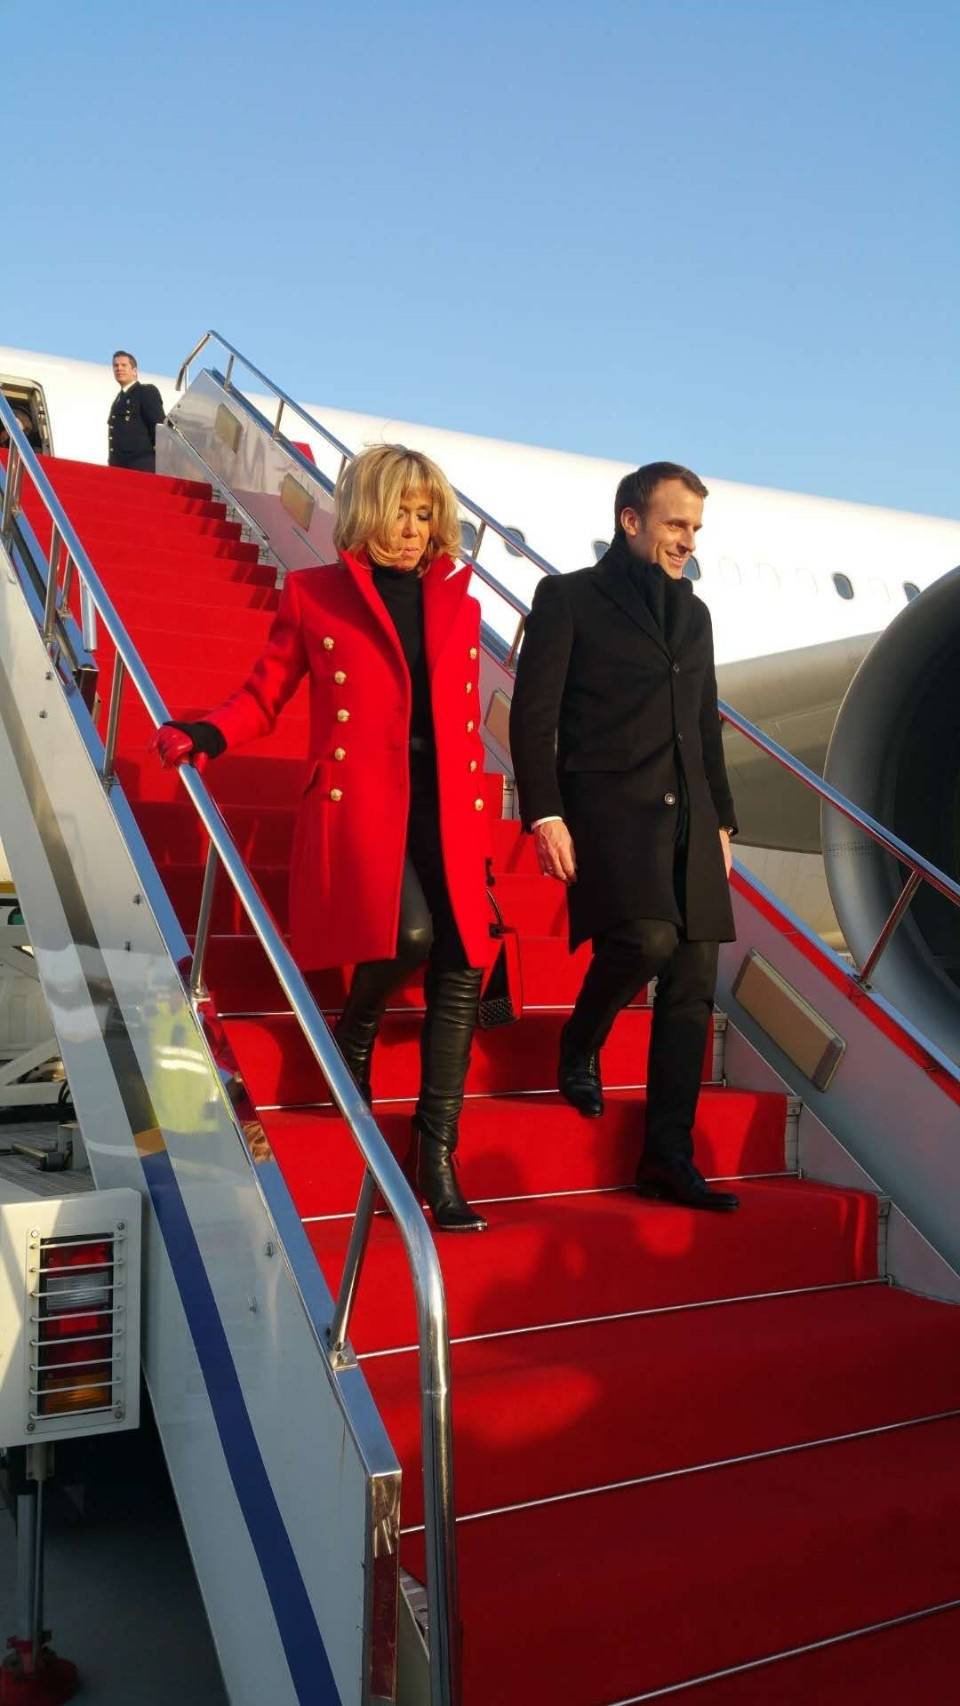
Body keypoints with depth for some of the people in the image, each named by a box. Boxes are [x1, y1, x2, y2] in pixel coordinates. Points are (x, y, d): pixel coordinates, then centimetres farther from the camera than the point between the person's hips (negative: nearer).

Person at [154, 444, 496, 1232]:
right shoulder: (312, 595, 6)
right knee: (409, 935, -27)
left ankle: (437, 1160, 7)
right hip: (359, 801, -4)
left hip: (444, 810, 4)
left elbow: (467, 727, 16)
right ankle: (355, 1032, 10)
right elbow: (264, 694, 7)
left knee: (461, 972, -5)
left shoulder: (460, 605, 15)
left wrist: (479, 834, 13)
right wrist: (205, 735, -14)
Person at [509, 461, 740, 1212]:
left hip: (686, 818, 6)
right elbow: (534, 715, -4)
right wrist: (545, 815, -13)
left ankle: (669, 1158, 9)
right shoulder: (569, 598, 2)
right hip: (608, 806, -6)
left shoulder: (694, 613, 19)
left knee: (692, 986, 0)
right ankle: (580, 1043, 7)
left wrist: (721, 819, 18)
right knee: (647, 938, -27)